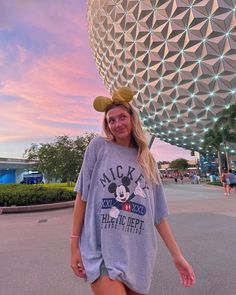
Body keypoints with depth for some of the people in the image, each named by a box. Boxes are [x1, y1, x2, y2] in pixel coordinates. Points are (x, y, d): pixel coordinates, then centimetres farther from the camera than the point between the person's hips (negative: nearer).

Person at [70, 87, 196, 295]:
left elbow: (158, 213, 7)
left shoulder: (147, 160, 7)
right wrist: (74, 244, -3)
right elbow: (82, 196, -2)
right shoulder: (98, 146, -2)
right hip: (100, 252, -3)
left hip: (137, 255, 3)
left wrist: (177, 255, 6)